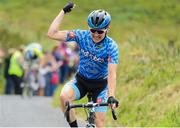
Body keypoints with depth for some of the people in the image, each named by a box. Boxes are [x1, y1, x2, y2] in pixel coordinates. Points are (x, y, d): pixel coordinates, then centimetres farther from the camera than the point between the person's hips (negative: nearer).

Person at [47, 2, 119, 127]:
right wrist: (63, 12, -25)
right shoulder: (82, 36, -16)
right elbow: (52, 34, -21)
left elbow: (111, 74, -30)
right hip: (81, 80, 1)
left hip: (100, 84, -1)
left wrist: (111, 96, -43)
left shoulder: (111, 47, -22)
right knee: (64, 96, -30)